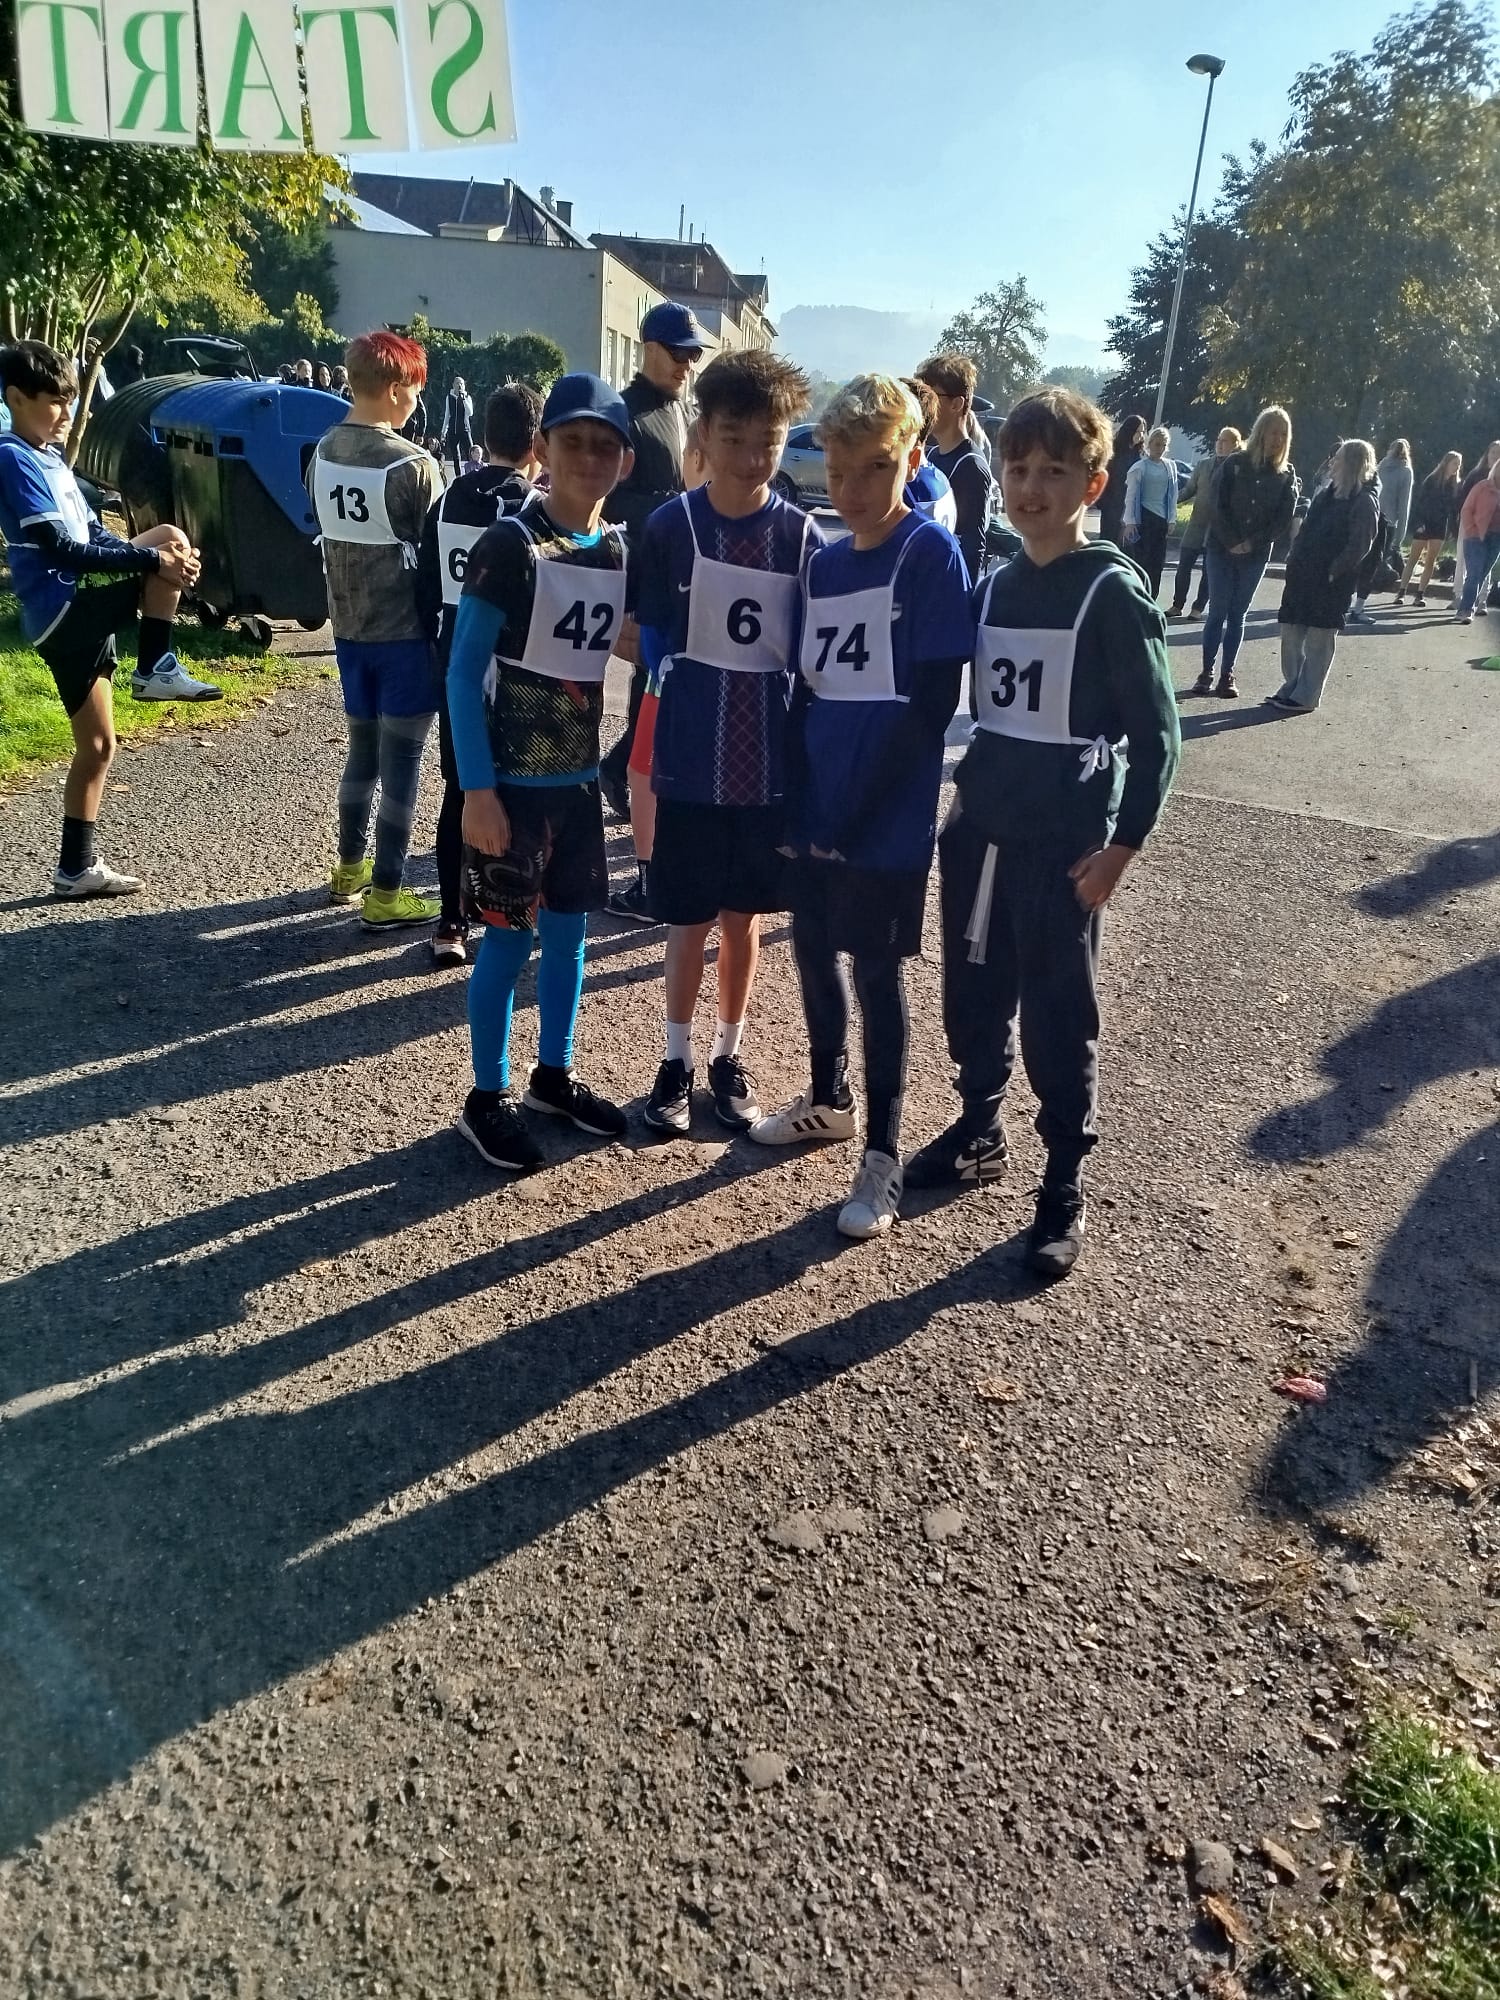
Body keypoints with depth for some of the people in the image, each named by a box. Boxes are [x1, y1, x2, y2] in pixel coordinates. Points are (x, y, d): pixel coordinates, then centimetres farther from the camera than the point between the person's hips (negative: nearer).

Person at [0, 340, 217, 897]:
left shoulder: (49, 457, 19)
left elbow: (92, 532, 17)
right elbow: (64, 549, -19)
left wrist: (158, 556, -2)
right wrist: (154, 560, -21)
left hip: (81, 615, 9)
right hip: (63, 612, -9)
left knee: (96, 746, 10)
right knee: (171, 538, -14)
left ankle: (77, 867, 16)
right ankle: (155, 671, -7)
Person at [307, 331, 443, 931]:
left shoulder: (322, 453, 3)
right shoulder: (413, 465, -17)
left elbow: (329, 530, 10)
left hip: (348, 625, 7)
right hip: (404, 630, -7)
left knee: (363, 747, 20)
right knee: (400, 759, 1)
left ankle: (349, 867, 32)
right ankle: (386, 893, 6)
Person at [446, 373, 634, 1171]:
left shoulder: (622, 551, 5)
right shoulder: (509, 545, -13)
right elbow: (464, 671, -13)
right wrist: (476, 788, -18)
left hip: (580, 777, 6)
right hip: (511, 780, -6)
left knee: (568, 931, 13)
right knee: (509, 938, 2)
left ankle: (553, 1076, 30)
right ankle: (487, 1098, 16)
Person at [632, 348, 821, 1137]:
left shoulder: (802, 536, -2)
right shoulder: (670, 527, -5)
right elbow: (652, 641, 2)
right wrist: (690, 694, -8)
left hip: (771, 763, 1)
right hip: (692, 763, -1)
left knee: (744, 915, 13)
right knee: (691, 919, 7)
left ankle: (728, 1056, 30)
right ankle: (677, 1059, 25)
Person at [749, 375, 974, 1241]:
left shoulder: (931, 552, -10)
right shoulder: (824, 562, 9)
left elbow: (933, 702, -15)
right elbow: (809, 689, 10)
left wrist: (861, 808, -16)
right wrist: (799, 791, -2)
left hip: (887, 816, -6)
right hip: (817, 804, 6)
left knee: (878, 970, 1)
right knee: (813, 946, 16)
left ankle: (883, 1154, 14)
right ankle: (830, 1098, 37)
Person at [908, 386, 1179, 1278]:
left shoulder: (1113, 591, -8)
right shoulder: (994, 586, 10)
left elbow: (1157, 731, -9)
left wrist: (1124, 842, -16)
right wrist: (971, 798, 10)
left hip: (1065, 840, -6)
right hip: (979, 826, 6)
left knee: (1058, 1016, 1)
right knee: (974, 995, 14)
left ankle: (1067, 1186, 15)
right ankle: (979, 1131, 34)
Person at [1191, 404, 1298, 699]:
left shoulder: (1286, 474, 4)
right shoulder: (1235, 463, -2)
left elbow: (1284, 517, -1)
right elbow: (1217, 506, -7)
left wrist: (1254, 542, -12)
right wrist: (1232, 542, -14)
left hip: (1256, 555, 2)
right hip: (1222, 549, -2)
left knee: (1237, 615, 5)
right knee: (1218, 612, -3)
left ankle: (1227, 674, 7)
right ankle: (1207, 671, 2)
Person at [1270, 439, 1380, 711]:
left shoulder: (1365, 502, -9)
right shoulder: (1328, 493, 14)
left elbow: (1359, 546, -15)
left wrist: (1333, 572, -17)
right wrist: (1294, 558, 8)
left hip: (1331, 581, -8)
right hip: (1304, 574, 8)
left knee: (1318, 640, 0)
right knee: (1291, 633, 10)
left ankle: (1305, 697, 6)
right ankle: (1291, 687, 22)